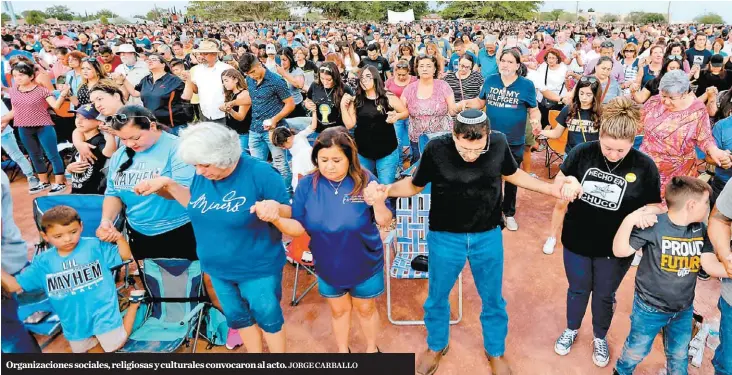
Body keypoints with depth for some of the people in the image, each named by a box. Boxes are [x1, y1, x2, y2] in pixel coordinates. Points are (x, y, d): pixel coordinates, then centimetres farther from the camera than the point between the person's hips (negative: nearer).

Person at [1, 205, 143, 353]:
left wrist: (119, 237, -27)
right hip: (74, 322, 4)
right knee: (95, 351, 20)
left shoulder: (95, 246, -12)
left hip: (103, 314, -4)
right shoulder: (43, 262, -4)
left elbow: (125, 256, -9)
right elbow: (14, 285, 2)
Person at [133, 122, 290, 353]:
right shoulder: (202, 174, -7)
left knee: (267, 316, 12)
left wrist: (274, 208, -39)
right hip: (217, 268, 6)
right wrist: (167, 184, -5)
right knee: (237, 316, 22)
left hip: (257, 268, -5)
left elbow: (289, 213, -15)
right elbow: (194, 205, 10)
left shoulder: (259, 172, -23)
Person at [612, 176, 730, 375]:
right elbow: (620, 251, -24)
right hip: (649, 307, -5)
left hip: (684, 309, 5)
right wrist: (629, 221, -38)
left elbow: (711, 266, -7)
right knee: (636, 350, 16)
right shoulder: (653, 226, -23)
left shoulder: (701, 230, -5)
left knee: (679, 355, 25)